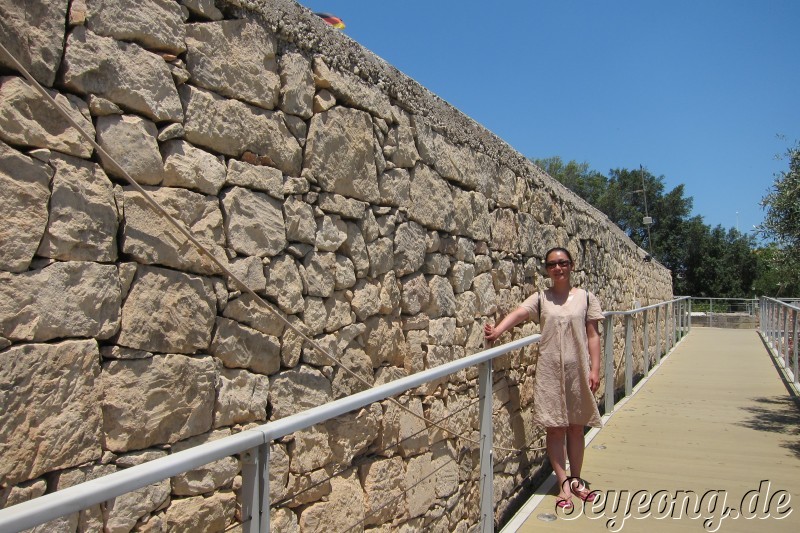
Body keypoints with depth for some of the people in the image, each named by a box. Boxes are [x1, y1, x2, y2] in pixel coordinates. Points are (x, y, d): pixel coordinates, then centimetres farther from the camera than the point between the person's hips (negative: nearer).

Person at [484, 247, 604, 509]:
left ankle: (575, 480, 27)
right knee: (555, 428, 4)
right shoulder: (540, 298, 0)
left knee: (576, 427, 12)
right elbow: (518, 314, -19)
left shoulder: (585, 297, 3)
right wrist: (496, 331, -37)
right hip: (550, 371, 0)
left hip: (578, 369, 1)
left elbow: (593, 336, 2)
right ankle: (563, 485, 14)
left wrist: (595, 369, -5)